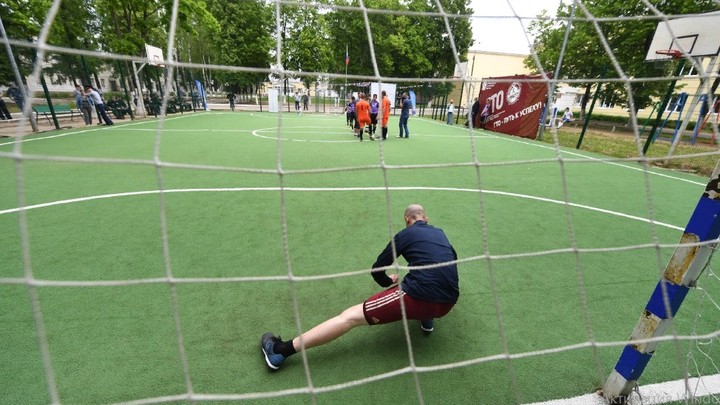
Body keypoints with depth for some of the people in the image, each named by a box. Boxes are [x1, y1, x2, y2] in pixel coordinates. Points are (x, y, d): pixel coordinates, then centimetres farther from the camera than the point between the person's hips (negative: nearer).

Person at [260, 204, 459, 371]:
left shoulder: (405, 233, 6)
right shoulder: (440, 232, 19)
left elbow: (377, 269, 10)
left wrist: (389, 281, 31)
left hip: (419, 298, -5)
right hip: (448, 303, 6)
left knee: (350, 316, -1)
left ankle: (283, 350, 0)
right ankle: (427, 317, 18)